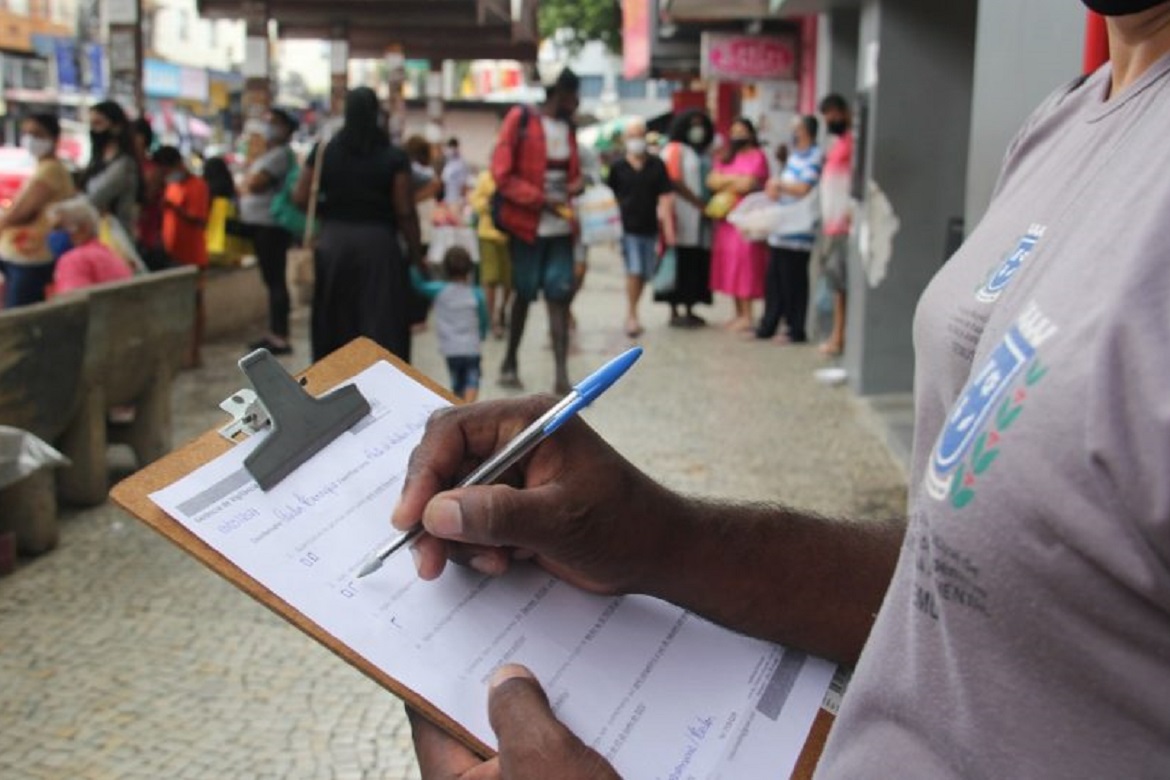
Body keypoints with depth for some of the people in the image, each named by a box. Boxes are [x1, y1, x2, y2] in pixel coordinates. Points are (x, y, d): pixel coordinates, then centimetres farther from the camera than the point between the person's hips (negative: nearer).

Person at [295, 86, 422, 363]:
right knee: (381, 324, 0)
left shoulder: (324, 152, 1)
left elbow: (301, 197, 2)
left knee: (334, 321, 15)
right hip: (379, 244, -3)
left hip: (333, 242, 3)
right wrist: (415, 252, 1)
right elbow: (405, 211, -9)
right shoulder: (394, 157, -7)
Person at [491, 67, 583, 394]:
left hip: (561, 226, 5)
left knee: (560, 297, -1)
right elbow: (502, 174, -10)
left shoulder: (567, 126, 10)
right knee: (524, 294, 6)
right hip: (529, 225, -5)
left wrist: (576, 185, -2)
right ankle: (510, 362, 25)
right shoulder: (521, 120, -7)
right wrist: (541, 200, -17)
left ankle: (562, 376, -2)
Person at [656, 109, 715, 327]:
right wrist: (699, 203, -14)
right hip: (682, 216, -7)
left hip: (699, 218, 7)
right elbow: (675, 182, -12)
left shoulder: (703, 153, 21)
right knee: (680, 263, -6)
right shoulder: (674, 150, -3)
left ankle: (690, 310, 13)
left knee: (697, 264, 6)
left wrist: (707, 206, 4)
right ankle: (674, 311, -2)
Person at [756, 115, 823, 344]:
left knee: (793, 282, -2)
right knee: (774, 280, 11)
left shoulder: (814, 157, -12)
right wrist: (775, 188, 1)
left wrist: (779, 185, -5)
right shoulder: (793, 153, 16)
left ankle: (796, 331, 7)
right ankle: (768, 326, 19)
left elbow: (803, 189, -19)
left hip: (798, 232, -9)